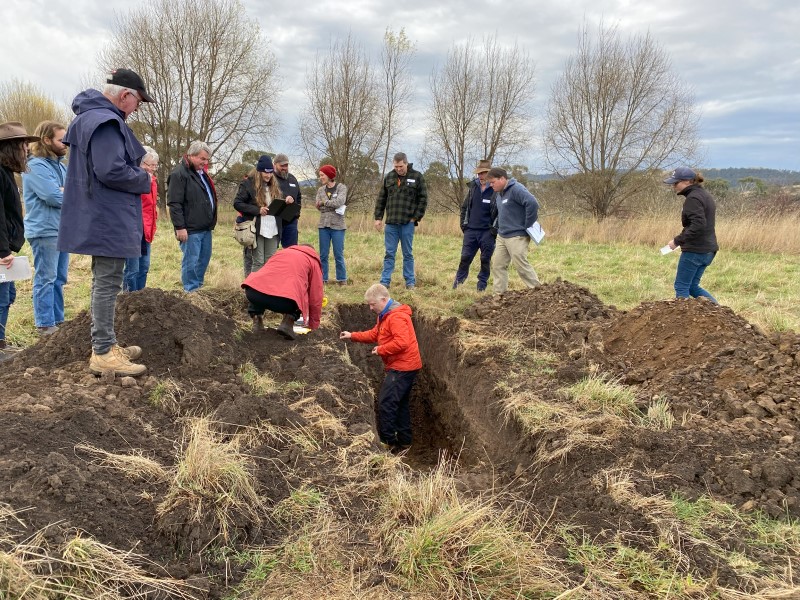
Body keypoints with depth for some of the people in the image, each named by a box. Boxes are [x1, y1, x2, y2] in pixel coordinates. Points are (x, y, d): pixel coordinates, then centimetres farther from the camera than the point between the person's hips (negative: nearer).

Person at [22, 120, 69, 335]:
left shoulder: (60, 165, 15)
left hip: (63, 230, 9)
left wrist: (66, 193, -9)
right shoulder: (35, 166, -12)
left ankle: (57, 320, 20)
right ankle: (45, 324, 3)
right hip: (45, 231, -8)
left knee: (59, 279, 12)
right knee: (46, 279, -3)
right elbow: (55, 197, -21)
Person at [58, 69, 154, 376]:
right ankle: (103, 353, -1)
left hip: (101, 218, 11)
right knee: (107, 284, -7)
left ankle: (105, 345, 25)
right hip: (108, 220, -11)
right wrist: (144, 180, -9)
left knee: (104, 282, 16)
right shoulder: (105, 122, -17)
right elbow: (111, 170, -26)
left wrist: (138, 171, 10)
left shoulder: (92, 117, 17)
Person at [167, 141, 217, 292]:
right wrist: (180, 227, -21)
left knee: (204, 259, 14)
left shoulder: (202, 173, 17)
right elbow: (174, 203, -17)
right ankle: (191, 292, 2)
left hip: (205, 228, 9)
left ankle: (199, 288, 25)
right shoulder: (179, 173, -11)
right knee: (191, 262, -5)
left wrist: (211, 221, 22)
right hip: (191, 229, -9)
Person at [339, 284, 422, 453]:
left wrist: (381, 350, -17)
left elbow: (401, 342, -28)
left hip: (402, 367, -11)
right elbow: (374, 334, 18)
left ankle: (387, 442, -1)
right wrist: (352, 336, 8)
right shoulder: (385, 315, 15)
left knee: (386, 402, -9)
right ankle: (404, 442, 23)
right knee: (400, 404, 15)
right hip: (402, 366, 11)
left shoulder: (396, 317, -20)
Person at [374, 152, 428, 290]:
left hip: (407, 223, -2)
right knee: (389, 254, 5)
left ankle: (410, 282, 14)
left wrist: (416, 217, -6)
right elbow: (381, 199, 12)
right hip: (391, 222, 2)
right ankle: (385, 281, 8)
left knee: (408, 254, 6)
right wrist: (378, 217, 6)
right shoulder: (389, 177, 9)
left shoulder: (416, 177, 0)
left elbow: (423, 199, 0)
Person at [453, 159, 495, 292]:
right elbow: (464, 207, 15)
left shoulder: (495, 190, -8)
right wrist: (463, 224, 8)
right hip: (471, 230, 4)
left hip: (487, 232, -3)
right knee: (465, 257, 4)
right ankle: (457, 283, 14)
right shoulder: (473, 186, 7)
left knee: (486, 260, 5)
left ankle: (482, 286, 16)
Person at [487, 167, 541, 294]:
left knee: (521, 265, -5)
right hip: (501, 236, 9)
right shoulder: (498, 193, 13)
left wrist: (528, 226, -20)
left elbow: (533, 203, -29)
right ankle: (499, 293, 15)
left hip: (517, 237, -9)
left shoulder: (516, 189, -17)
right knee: (497, 265, 8)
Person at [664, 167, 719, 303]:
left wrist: (678, 240, -21)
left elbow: (698, 225, -27)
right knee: (692, 286, 19)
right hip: (707, 250, 10)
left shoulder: (693, 198, -16)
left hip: (695, 250, -10)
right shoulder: (705, 195, 15)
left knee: (681, 287, 2)